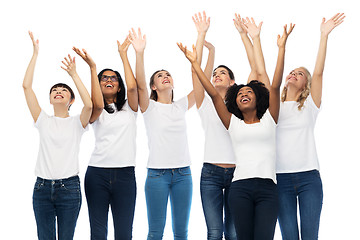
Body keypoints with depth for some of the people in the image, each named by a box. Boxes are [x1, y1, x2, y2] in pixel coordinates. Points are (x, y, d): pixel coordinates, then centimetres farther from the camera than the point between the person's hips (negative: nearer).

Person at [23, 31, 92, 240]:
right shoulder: (43, 121, 9)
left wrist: (74, 74, -14)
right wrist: (36, 53, 1)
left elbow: (89, 105, -18)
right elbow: (27, 86, 2)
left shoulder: (76, 123, 4)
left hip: (69, 187, -2)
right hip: (43, 186, 2)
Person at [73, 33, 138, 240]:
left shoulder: (129, 108, 12)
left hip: (125, 174, 0)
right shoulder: (95, 112, 9)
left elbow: (132, 87, -6)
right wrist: (92, 67, -12)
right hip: (97, 174, 0)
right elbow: (98, 104, -14)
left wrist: (123, 55, 0)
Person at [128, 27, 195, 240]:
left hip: (183, 173, 3)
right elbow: (140, 85, -15)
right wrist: (140, 53, -28)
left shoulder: (181, 106, 11)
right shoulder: (150, 107, 3)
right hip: (157, 174, -3)